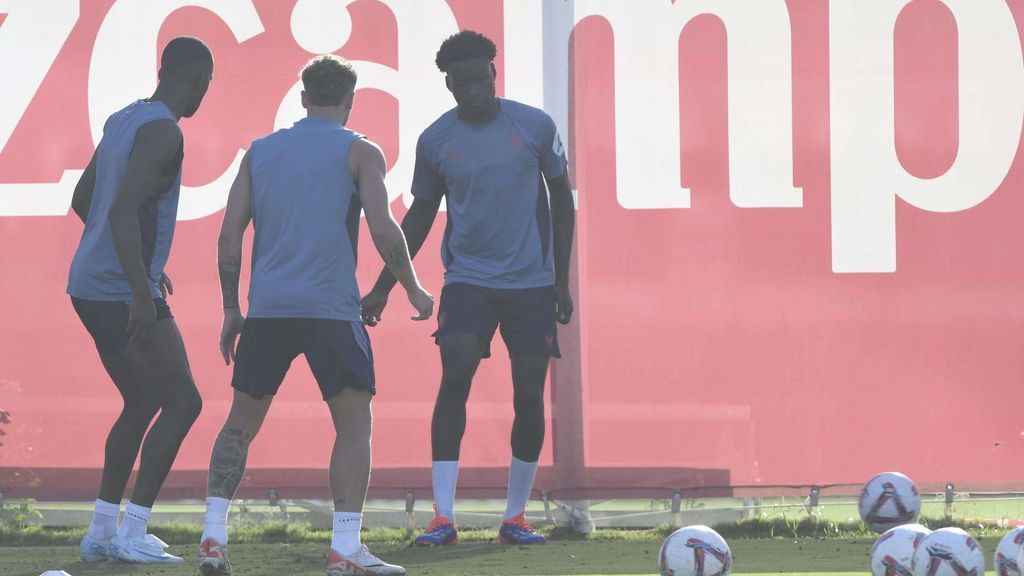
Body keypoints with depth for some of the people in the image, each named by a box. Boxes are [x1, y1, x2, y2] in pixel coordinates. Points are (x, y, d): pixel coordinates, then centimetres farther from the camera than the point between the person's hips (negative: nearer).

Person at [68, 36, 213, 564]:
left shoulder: (122, 121, 15)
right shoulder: (162, 132, -15)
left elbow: (83, 200, 24)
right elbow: (122, 210, -26)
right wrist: (141, 292, -28)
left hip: (90, 287, 10)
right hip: (122, 293, -10)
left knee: (143, 404, 18)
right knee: (182, 402, -3)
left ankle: (102, 531, 16)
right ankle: (132, 534, -7)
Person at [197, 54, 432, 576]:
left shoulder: (260, 152, 15)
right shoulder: (359, 152, 4)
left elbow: (229, 237, 11)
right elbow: (383, 230, -7)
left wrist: (231, 310, 17)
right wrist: (413, 289, 6)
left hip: (267, 308, 4)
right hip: (330, 308, -4)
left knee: (241, 422, 15)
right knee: (354, 423, 2)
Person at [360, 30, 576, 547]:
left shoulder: (535, 127, -2)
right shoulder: (435, 141, 0)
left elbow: (561, 200, 9)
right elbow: (420, 215, 11)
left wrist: (561, 281, 8)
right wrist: (383, 287, 6)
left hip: (532, 284, 0)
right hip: (467, 280, 0)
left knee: (529, 396, -1)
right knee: (454, 378, -18)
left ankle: (515, 518, 13)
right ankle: (443, 518, -16)